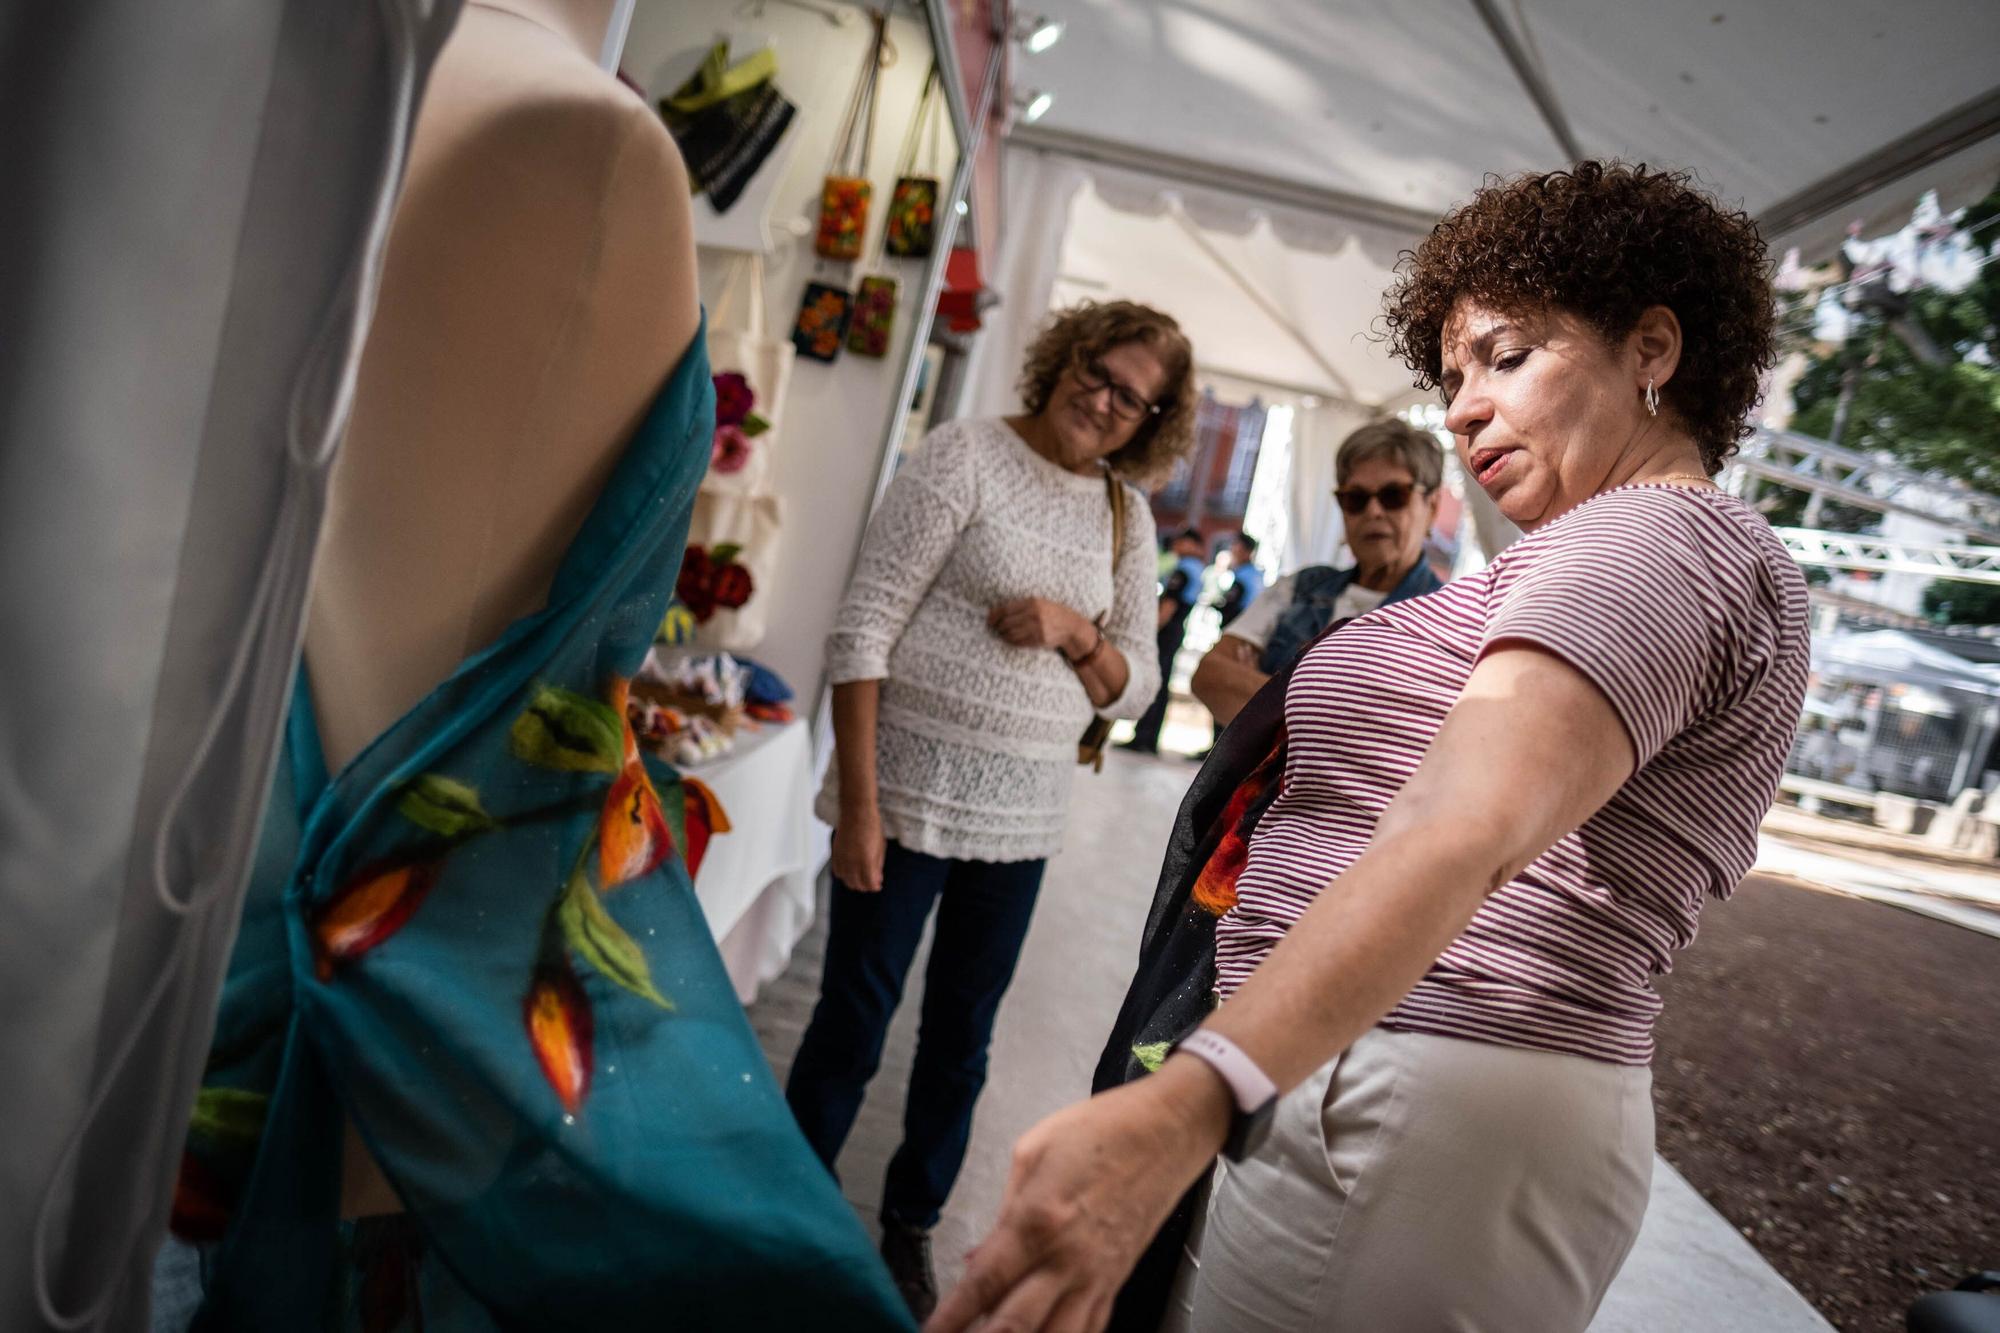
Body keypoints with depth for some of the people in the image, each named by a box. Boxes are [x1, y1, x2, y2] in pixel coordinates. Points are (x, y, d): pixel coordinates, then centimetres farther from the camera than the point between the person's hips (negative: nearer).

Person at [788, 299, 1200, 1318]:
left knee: (962, 1035, 16)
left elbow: (1132, 688, 9)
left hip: (1023, 816, 5)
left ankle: (910, 1224, 37)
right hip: (912, 788, -4)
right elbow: (864, 628, -13)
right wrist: (857, 804, -17)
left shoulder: (1126, 515, 7)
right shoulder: (968, 453, -8)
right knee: (853, 1021, 6)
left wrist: (1075, 632, -13)